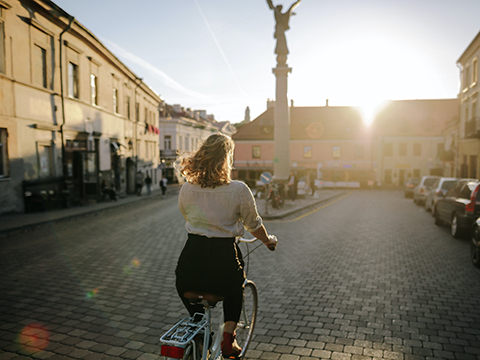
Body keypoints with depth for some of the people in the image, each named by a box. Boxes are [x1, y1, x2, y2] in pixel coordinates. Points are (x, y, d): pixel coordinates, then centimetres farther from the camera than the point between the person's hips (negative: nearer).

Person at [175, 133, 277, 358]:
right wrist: (268, 240, 24)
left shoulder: (186, 189, -1)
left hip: (191, 257, 2)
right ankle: (228, 338, 22)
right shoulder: (239, 189, -10)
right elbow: (253, 225, 3)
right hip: (223, 257, -2)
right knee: (236, 284, 32)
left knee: (183, 282, 36)